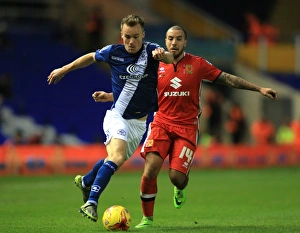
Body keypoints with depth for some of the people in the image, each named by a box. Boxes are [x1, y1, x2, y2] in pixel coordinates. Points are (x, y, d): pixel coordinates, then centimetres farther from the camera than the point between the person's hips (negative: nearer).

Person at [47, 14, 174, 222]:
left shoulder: (151, 51, -11)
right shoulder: (113, 52, -9)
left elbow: (171, 59, -31)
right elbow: (91, 57, 11)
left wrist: (163, 55, -55)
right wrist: (64, 70, 19)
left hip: (140, 121, 3)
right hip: (117, 116, -3)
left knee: (115, 160, 18)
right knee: (117, 157, -27)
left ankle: (86, 181, 46)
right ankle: (91, 202, -30)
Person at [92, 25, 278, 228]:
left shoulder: (197, 64, 0)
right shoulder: (156, 66, 4)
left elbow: (227, 79, 2)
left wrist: (259, 88, -2)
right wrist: (109, 96, 3)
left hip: (187, 127, -1)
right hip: (162, 124, 1)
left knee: (177, 177, -14)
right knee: (150, 170, -17)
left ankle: (180, 188, 28)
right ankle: (147, 219, 1)